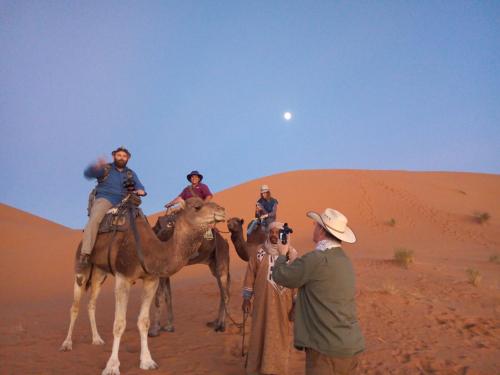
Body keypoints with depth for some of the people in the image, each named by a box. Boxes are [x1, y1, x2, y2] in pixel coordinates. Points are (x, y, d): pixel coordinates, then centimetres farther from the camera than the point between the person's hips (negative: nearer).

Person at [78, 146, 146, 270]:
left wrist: (140, 190, -19)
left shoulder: (130, 174, 19)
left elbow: (139, 185, 6)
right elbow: (88, 173, -3)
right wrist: (97, 166, -26)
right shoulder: (105, 169, 10)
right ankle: (85, 254, -37)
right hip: (104, 200, -4)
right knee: (94, 220, -31)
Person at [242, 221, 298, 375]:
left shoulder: (292, 253, 0)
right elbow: (250, 276, 0)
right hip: (263, 302, -1)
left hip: (284, 303, 1)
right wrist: (246, 299, -1)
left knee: (282, 333, 12)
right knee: (261, 332, 8)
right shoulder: (259, 253, -2)